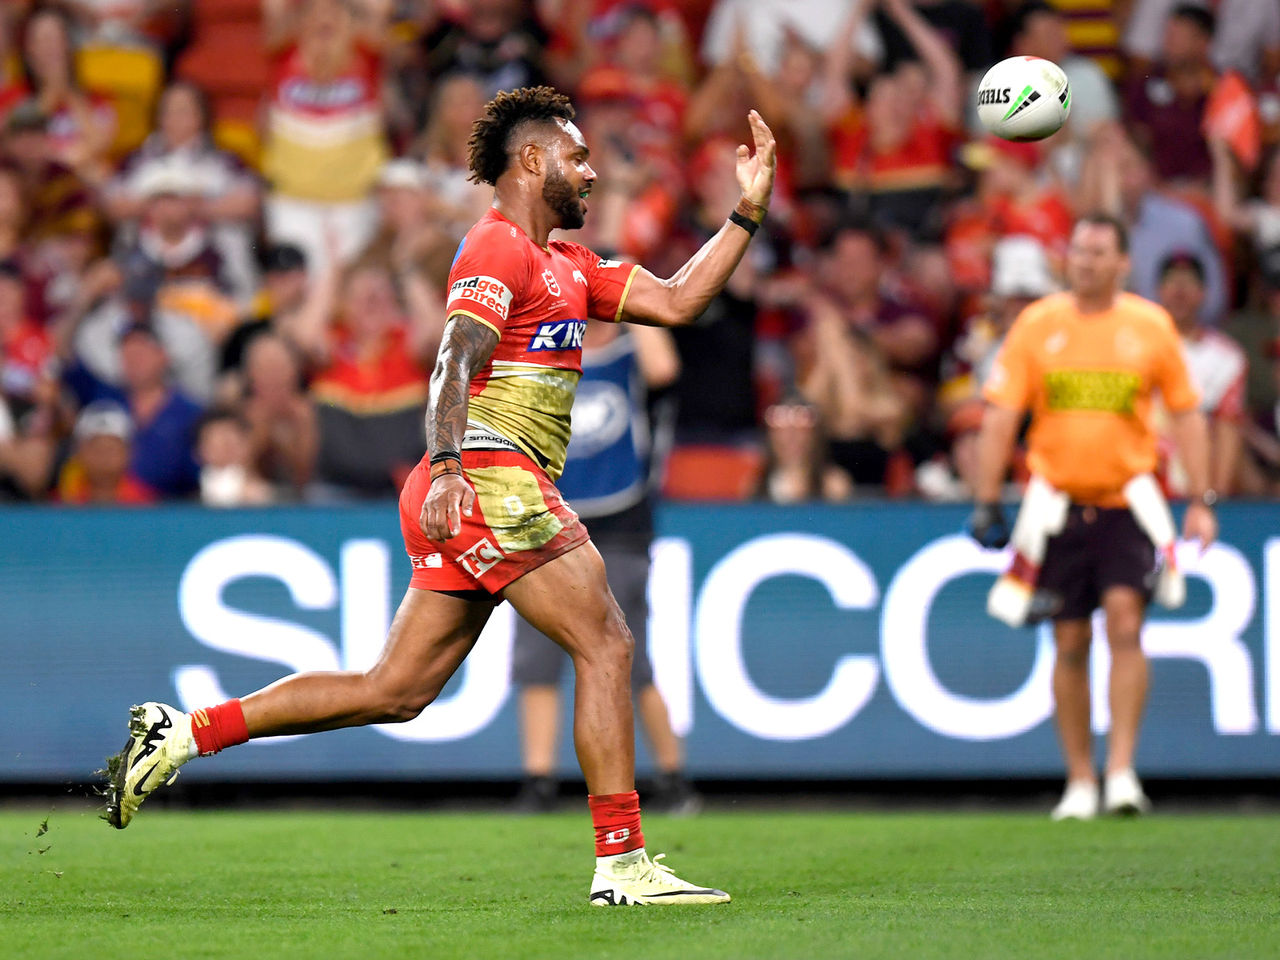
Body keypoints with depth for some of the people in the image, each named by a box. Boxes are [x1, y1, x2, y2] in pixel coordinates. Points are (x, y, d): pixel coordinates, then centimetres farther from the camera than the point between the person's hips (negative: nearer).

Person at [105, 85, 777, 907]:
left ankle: (187, 733, 8)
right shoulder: (498, 247, -6)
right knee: (606, 644, -9)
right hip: (493, 478, -10)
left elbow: (675, 301, 24)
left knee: (395, 692, 7)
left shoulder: (567, 266, 24)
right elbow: (456, 361, -18)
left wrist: (749, 212, 19)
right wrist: (449, 464, -32)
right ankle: (622, 863, -8)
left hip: (467, 499, 10)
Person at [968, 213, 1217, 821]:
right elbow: (1000, 414, 2)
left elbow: (1185, 413, 10)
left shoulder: (1151, 326, 3)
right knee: (1070, 642, 4)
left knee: (1124, 622, -16)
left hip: (1128, 502, -1)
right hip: (1057, 501, 1)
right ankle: (1079, 782, 13)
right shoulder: (1036, 325, 2)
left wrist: (1201, 501, 5)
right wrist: (987, 503, -3)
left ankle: (1121, 771, -13)